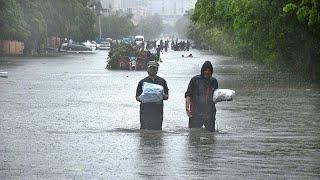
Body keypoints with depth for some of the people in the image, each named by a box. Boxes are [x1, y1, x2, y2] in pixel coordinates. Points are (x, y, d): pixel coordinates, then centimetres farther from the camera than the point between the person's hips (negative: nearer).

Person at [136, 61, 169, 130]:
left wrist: (162, 96, -11)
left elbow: (167, 96, 12)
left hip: (158, 111, 1)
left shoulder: (162, 81, 14)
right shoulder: (142, 82, 11)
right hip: (145, 110, -1)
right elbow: (137, 97, 10)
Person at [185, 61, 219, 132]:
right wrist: (187, 108, -12)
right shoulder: (195, 80, 1)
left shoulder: (214, 81, 12)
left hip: (210, 113, 3)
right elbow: (188, 94, -1)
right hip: (196, 114, -3)